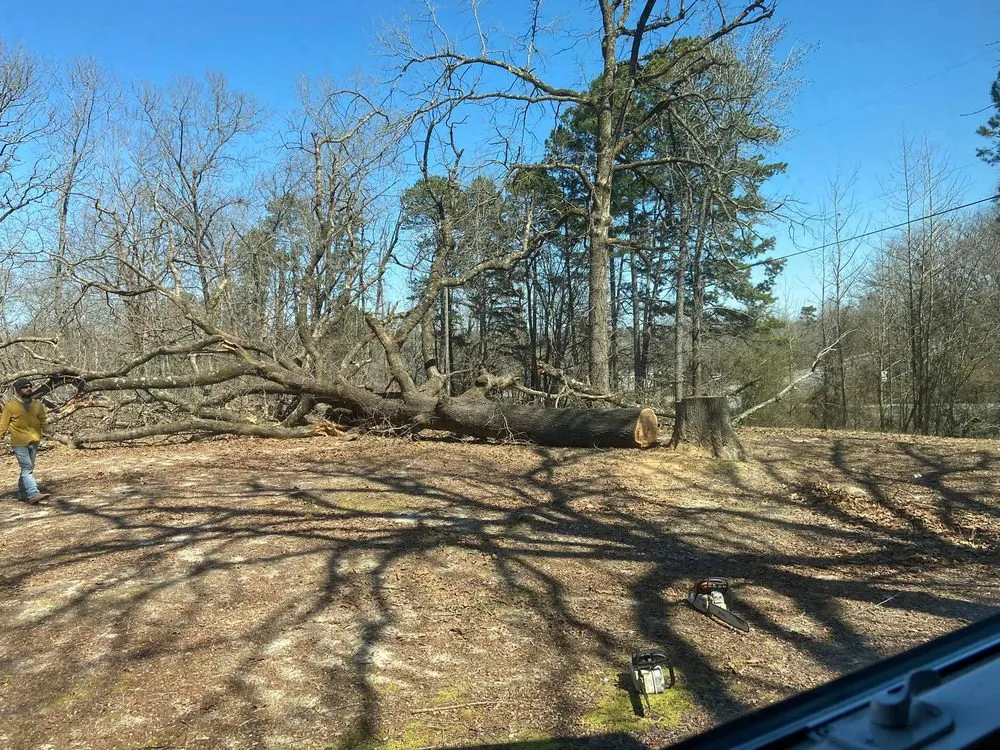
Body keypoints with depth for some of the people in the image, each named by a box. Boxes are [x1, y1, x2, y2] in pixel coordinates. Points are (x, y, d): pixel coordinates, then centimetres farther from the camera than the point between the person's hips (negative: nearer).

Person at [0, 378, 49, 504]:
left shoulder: (37, 404, 8)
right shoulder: (10, 406, -4)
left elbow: (42, 422, 14)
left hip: (33, 442, 5)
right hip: (19, 442, -5)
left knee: (29, 468, 11)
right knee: (27, 467, -13)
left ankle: (22, 493, 23)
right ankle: (33, 494, -20)